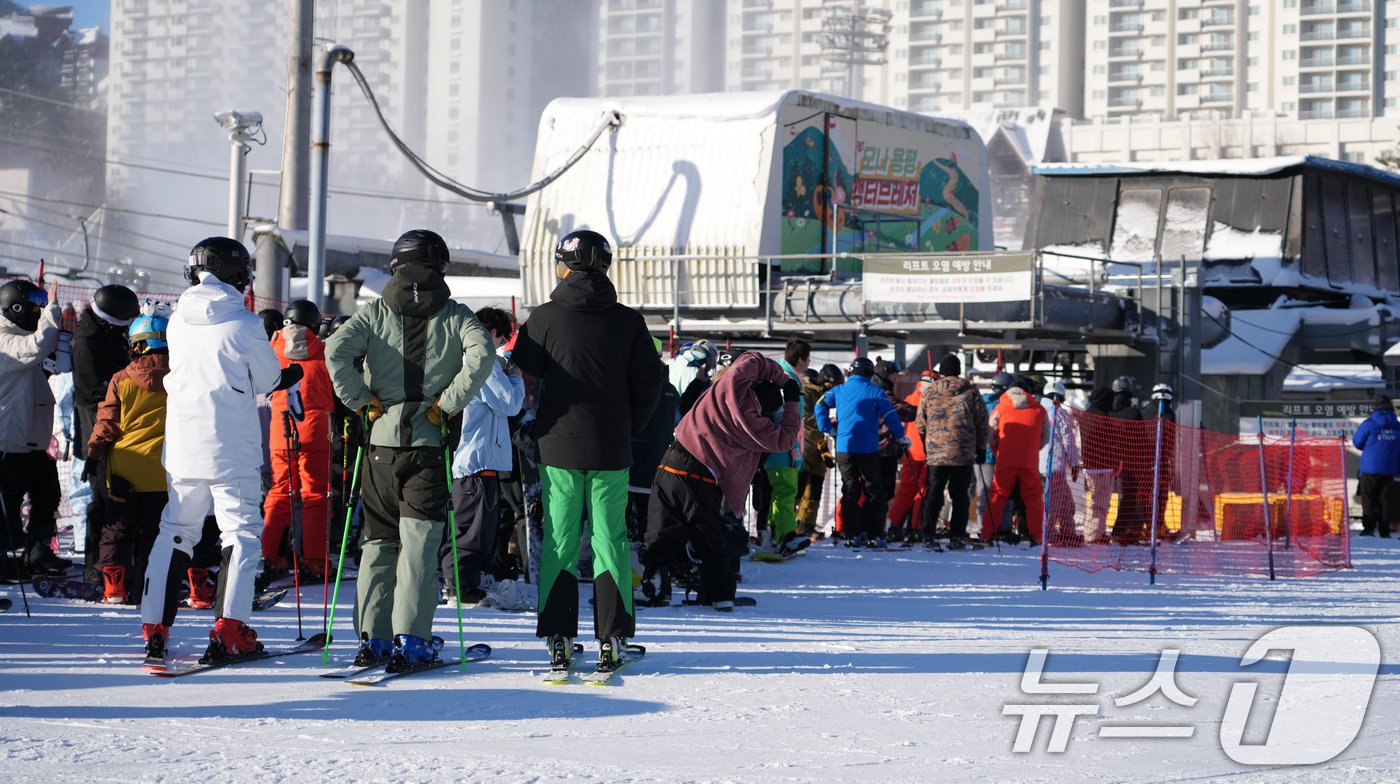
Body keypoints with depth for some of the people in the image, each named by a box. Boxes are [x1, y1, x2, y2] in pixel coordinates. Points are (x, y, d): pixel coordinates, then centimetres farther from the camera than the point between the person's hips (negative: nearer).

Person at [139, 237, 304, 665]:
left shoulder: (178, 322, 4)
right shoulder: (244, 324, -11)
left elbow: (176, 376, 12)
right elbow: (268, 379, 0)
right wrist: (288, 376, 23)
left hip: (181, 448, 5)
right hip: (231, 450, -4)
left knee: (175, 531, 13)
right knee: (242, 531, 4)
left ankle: (155, 627, 10)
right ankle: (229, 628, -5)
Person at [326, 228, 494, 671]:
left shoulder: (375, 314, 4)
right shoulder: (456, 317, 3)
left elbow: (336, 351, -11)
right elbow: (481, 355, -15)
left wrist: (361, 400, -3)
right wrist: (448, 403, -7)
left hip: (381, 439, 2)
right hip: (428, 444, -1)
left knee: (378, 541, 12)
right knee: (419, 543, -1)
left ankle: (372, 637, 9)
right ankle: (410, 641, -8)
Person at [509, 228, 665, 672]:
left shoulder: (544, 318, -4)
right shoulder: (627, 321, 0)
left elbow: (524, 377, 2)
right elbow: (649, 382, 3)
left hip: (558, 448, -1)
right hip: (611, 451, 1)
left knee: (559, 540, 5)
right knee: (610, 539, 6)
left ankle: (558, 638, 2)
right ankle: (611, 638, 3)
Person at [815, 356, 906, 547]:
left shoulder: (839, 391, 6)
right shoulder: (875, 392, -3)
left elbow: (821, 406, 3)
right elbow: (890, 416, -2)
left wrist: (828, 429, 11)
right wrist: (901, 436, 11)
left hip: (843, 449, 3)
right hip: (868, 450, -3)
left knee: (850, 491, 9)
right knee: (874, 491, 5)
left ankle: (852, 535, 4)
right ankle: (875, 535, -1)